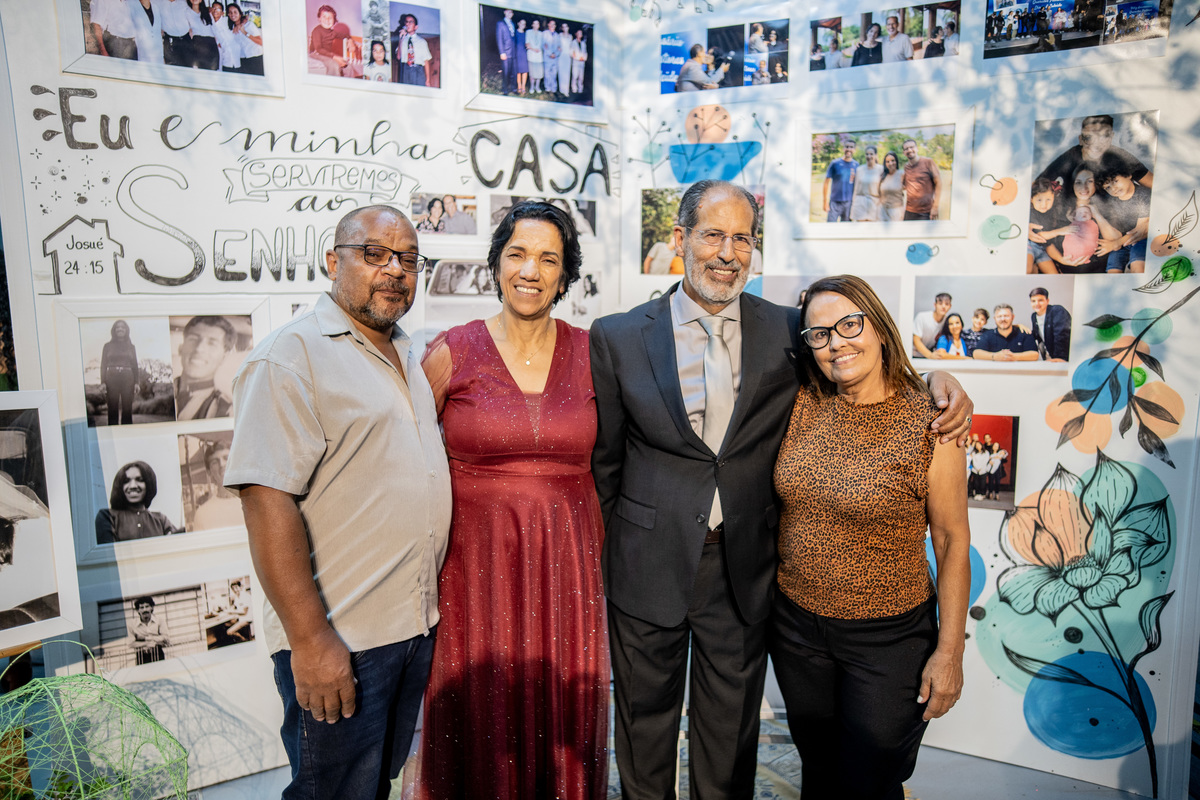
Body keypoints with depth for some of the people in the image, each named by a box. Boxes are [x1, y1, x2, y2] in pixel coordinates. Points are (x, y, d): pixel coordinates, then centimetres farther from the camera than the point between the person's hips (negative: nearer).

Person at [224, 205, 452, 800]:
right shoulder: (291, 355, -15)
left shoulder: (408, 356, 11)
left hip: (418, 625, 8)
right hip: (336, 640, -7)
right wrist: (309, 639, -23)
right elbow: (267, 501, -22)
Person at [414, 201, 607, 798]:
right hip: (477, 564, -2)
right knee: (482, 719, 12)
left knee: (562, 719, 16)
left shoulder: (589, 352, 1)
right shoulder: (451, 353, -6)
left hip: (568, 564, 2)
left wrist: (597, 545, 8)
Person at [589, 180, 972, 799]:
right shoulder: (618, 337, -6)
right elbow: (602, 460, 0)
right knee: (644, 730, 20)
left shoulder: (788, 331, -3)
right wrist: (609, 552, 3)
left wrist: (938, 381, -9)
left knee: (730, 739, 21)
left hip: (744, 574, 1)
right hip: (648, 569, -1)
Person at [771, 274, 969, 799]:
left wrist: (950, 650, -10)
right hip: (795, 623, 4)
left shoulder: (930, 423, -14)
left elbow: (953, 539, -10)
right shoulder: (802, 406, -4)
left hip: (888, 637, -3)